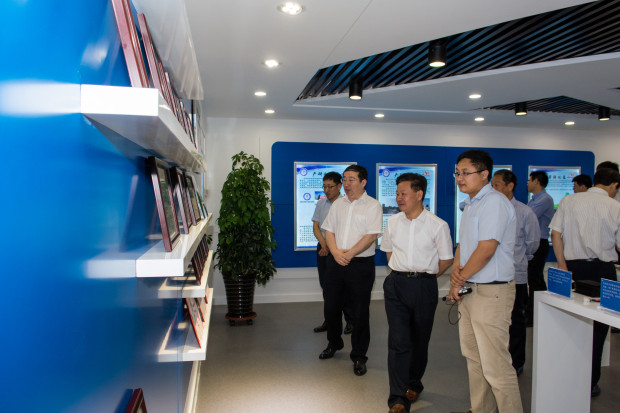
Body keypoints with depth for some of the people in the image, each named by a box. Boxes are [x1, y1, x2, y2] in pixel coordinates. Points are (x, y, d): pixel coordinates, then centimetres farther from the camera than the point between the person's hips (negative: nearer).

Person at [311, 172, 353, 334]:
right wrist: (324, 244, -6)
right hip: (323, 248, 6)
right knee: (326, 285, 11)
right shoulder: (321, 203, 9)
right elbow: (315, 226, 8)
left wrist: (331, 247, -13)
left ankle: (350, 321, 11)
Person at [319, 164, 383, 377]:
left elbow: (371, 236, -13)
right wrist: (335, 252, -9)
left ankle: (359, 356, 19)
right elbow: (328, 231, 8)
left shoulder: (372, 205, -5)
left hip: (361, 264, -5)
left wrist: (350, 254, -18)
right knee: (331, 306, 14)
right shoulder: (338, 204, 11)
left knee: (360, 312, 4)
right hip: (336, 262, 5)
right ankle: (334, 343, 38)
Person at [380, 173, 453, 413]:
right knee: (398, 341, -6)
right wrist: (401, 273, 12)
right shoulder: (393, 222, 5)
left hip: (424, 287, -1)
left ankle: (414, 385, 36)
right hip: (396, 285, 2)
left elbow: (446, 260, 1)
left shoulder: (438, 225, -6)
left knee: (420, 341, 12)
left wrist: (424, 275, 3)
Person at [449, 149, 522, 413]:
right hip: (469, 290, 10)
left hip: (491, 292, -10)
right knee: (473, 358, 18)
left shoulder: (494, 202, -15)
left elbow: (486, 250, -21)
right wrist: (455, 269, -2)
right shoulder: (471, 204, 16)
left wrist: (459, 281, -11)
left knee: (495, 366, -5)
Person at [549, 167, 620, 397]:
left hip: (573, 267, 2)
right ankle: (589, 383, 17)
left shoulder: (569, 201, 2)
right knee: (597, 327, 9)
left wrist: (562, 264, 2)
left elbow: (555, 233, -2)